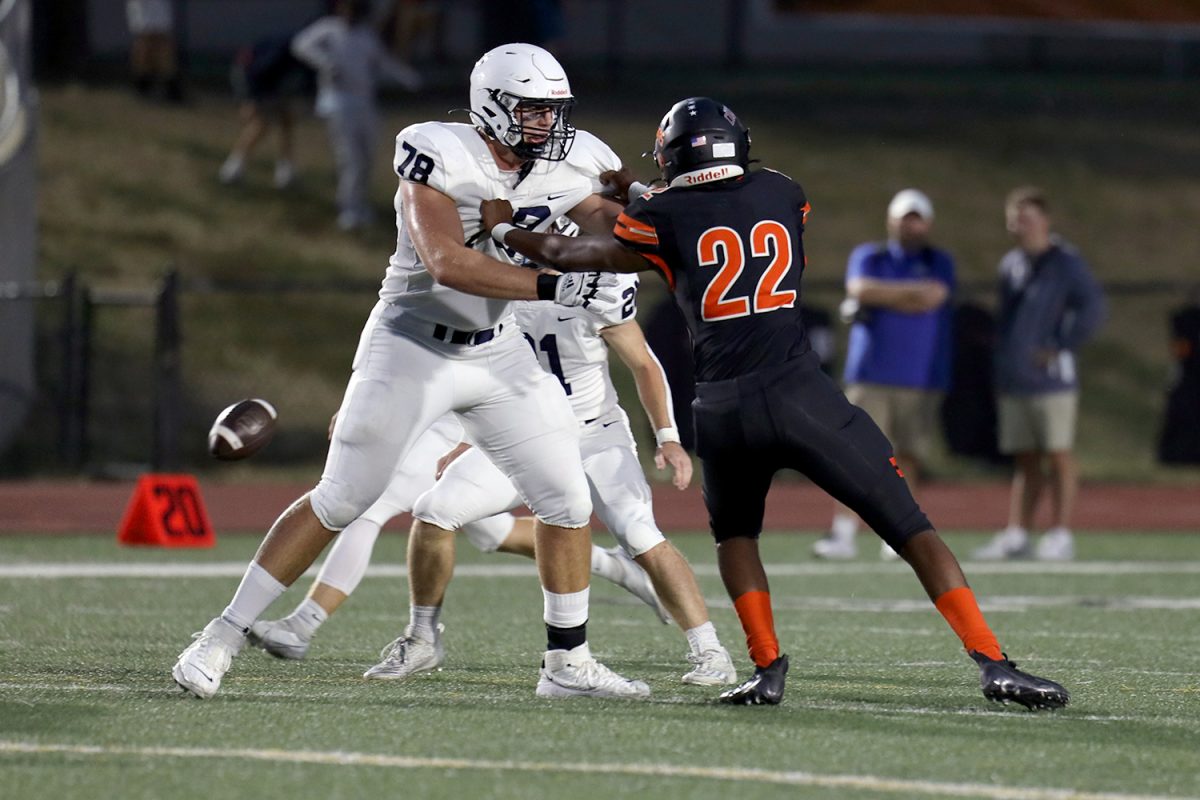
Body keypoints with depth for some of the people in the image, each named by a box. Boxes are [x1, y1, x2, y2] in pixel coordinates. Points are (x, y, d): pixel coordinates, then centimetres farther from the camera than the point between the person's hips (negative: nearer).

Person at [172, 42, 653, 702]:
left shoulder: (563, 169, -3)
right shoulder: (439, 157, -22)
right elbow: (448, 263, -31)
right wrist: (554, 287, -34)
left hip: (496, 352, 6)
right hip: (413, 347, -6)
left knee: (566, 501, 3)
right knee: (339, 503, -5)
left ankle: (567, 664, 16)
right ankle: (222, 639, 2)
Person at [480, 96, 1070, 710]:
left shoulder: (664, 217, 6)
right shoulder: (782, 194, 13)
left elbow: (575, 255, 21)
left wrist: (503, 229, 38)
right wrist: (640, 193, 43)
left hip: (723, 410, 0)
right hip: (801, 395, 0)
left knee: (735, 532, 28)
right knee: (909, 527, 1)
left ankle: (767, 666, 13)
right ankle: (992, 663, -10)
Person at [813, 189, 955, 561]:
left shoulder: (939, 263, 11)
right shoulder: (868, 257, 13)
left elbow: (932, 298, -8)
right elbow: (861, 289, -8)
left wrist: (876, 298, -5)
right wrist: (909, 293, -6)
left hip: (920, 379, 1)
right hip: (870, 374, -1)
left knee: (908, 458, 1)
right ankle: (843, 534, -15)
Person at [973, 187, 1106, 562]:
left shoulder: (1065, 262, -7)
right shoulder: (1010, 264, 14)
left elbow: (1092, 307, -17)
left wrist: (1062, 346, -15)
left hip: (1051, 379, -7)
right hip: (1012, 382, 7)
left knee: (1059, 456, -2)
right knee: (1024, 460, 9)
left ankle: (1060, 535, -1)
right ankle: (1016, 534, 9)